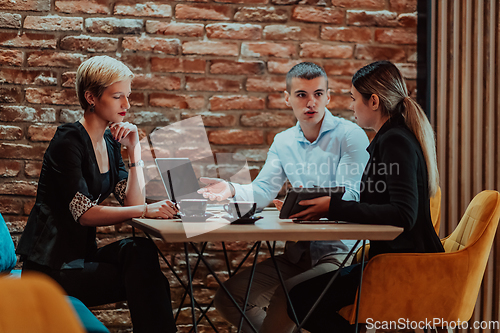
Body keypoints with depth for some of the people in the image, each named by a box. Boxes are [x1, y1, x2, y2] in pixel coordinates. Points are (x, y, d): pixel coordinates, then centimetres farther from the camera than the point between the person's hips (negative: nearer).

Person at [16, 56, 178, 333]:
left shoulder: (109, 142, 11)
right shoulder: (69, 141, -14)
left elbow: (133, 202, 3)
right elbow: (84, 214, -22)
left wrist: (134, 149, -4)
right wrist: (145, 211, -30)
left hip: (82, 254, 7)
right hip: (51, 266, -7)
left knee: (138, 251, -22)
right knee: (143, 281, -22)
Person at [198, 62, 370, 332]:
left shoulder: (350, 135, -6)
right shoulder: (283, 142, 14)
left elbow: (349, 198, -15)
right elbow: (262, 192, 5)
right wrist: (232, 190, -16)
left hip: (340, 251, -6)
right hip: (297, 254, 6)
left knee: (284, 299, -30)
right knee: (228, 297, -6)